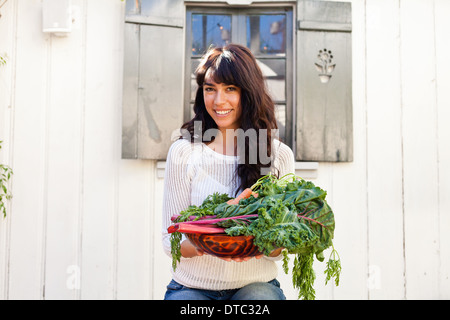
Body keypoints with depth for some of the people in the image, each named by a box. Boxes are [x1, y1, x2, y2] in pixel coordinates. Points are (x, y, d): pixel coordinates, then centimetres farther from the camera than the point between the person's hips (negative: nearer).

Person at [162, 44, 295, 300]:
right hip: (192, 286, 0)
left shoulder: (280, 155, 0)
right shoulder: (184, 153, -2)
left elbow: (281, 248, 0)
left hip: (256, 285, 0)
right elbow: (170, 240, -2)